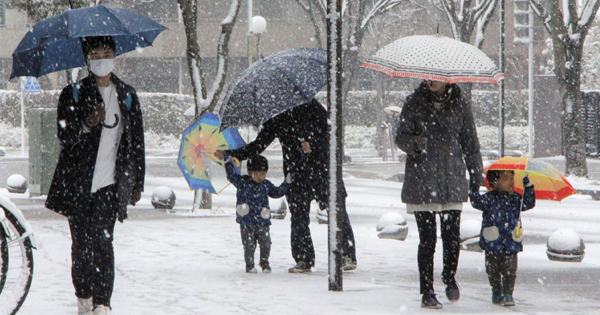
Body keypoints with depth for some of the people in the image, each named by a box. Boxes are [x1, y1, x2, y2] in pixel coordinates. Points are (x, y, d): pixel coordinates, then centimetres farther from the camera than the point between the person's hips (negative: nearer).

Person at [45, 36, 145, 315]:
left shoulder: (127, 96, 11)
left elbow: (136, 142, 15)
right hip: (78, 184, 0)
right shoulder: (73, 94, 5)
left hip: (111, 183, 0)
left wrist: (137, 183, 13)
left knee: (102, 239, -14)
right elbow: (65, 137, -3)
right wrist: (86, 125, -24)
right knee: (81, 241, 3)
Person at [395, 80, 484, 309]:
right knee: (427, 239, -4)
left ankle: (449, 277, 24)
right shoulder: (414, 103, 3)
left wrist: (477, 178, 11)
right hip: (422, 183, -1)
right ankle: (427, 292, 6)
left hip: (453, 180, 1)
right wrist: (415, 143, -21)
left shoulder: (459, 105, 7)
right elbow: (401, 137, 2)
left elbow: (470, 143, 13)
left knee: (452, 236, -3)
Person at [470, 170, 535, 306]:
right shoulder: (490, 198, -3)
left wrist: (529, 188, -5)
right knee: (493, 271, 10)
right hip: (492, 245, -1)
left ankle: (508, 294, 5)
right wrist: (474, 195, -36)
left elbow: (529, 203, 6)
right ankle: (496, 292, 27)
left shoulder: (515, 198, 8)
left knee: (509, 272, -3)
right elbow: (479, 203, -16)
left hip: (511, 245, 1)